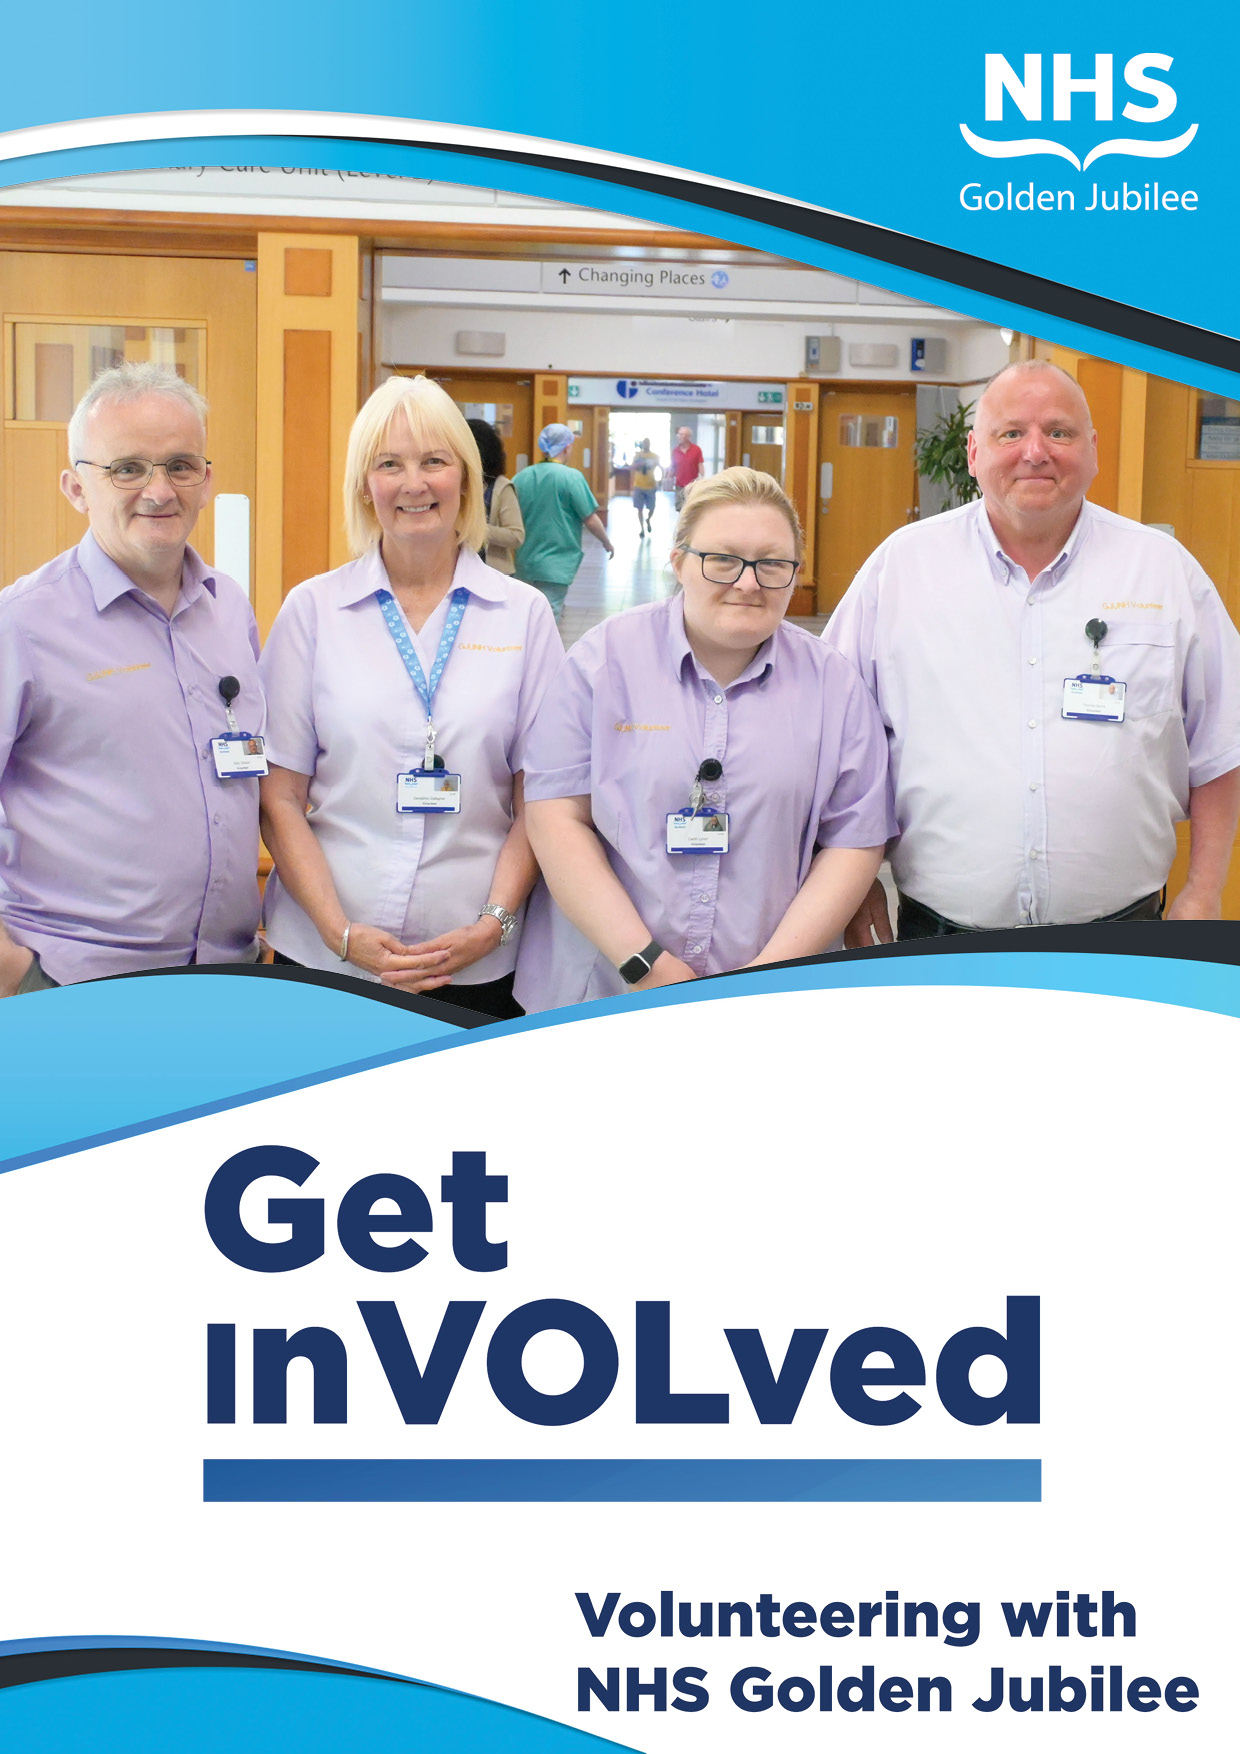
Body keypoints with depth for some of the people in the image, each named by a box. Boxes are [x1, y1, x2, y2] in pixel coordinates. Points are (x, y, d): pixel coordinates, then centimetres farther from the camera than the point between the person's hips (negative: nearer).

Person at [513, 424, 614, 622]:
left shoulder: (522, 477, 2)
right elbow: (590, 520, -10)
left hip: (523, 566, 5)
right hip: (554, 567, -5)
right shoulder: (572, 477, -12)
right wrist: (607, 543, 8)